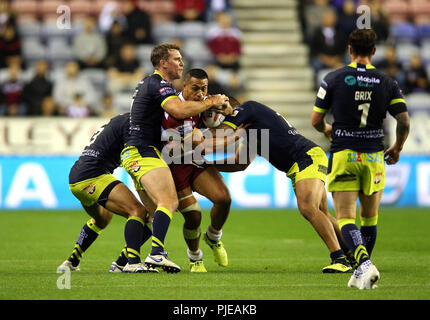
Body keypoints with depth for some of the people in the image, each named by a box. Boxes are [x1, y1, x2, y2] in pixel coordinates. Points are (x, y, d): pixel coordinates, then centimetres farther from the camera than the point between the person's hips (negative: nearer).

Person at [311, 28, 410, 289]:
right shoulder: (387, 83, 0)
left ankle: (364, 263, -27)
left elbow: (316, 120, 2)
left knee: (346, 218, -4)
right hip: (374, 157, 2)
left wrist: (327, 130, 25)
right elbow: (404, 121, -6)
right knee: (370, 217, 17)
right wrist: (397, 148, 13)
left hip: (343, 155, -2)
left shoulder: (334, 79, -3)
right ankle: (362, 273, 20)